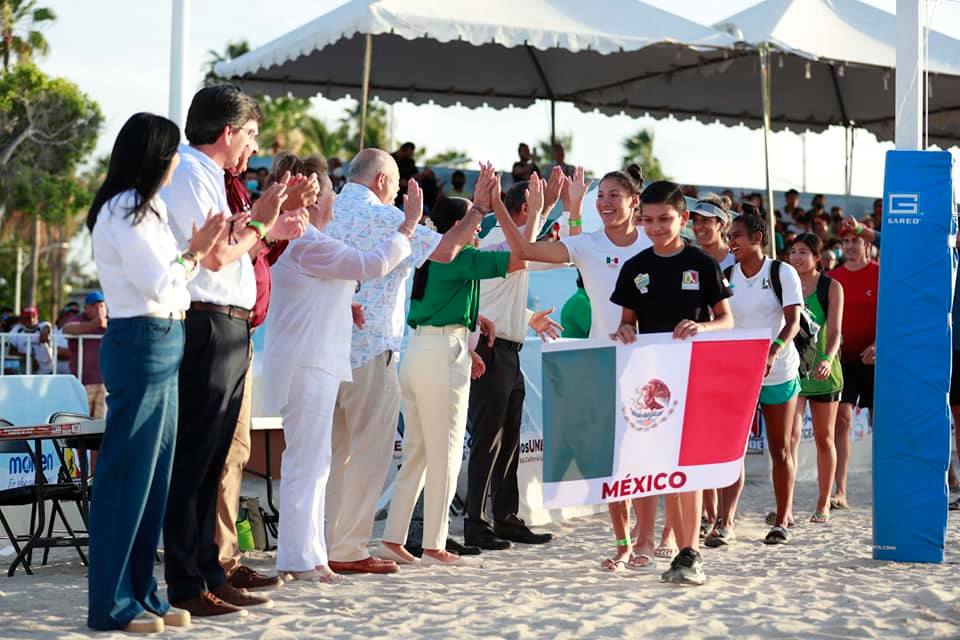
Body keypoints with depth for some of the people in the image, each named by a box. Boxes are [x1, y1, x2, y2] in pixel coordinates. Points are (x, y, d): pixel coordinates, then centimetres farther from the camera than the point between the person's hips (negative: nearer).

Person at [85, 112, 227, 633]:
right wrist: (194, 253, -2)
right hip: (142, 342, -10)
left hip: (161, 344, 10)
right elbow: (157, 283, -17)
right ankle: (111, 604, 1)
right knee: (128, 472, -5)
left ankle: (140, 592, 17)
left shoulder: (144, 209, 18)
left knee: (154, 473, 11)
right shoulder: (125, 212, -12)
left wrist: (196, 250, 9)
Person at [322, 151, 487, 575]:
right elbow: (444, 250, -8)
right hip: (371, 350, -7)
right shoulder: (382, 217, -8)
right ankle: (348, 550, -1)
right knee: (370, 450, -2)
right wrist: (479, 209, 1)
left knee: (336, 450, 14)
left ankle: (324, 544, 17)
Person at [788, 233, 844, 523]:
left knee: (824, 438, 9)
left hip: (822, 369, 0)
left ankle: (823, 505, 21)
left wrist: (827, 359, -27)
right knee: (790, 435, -14)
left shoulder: (831, 287, -1)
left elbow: (834, 331, -9)